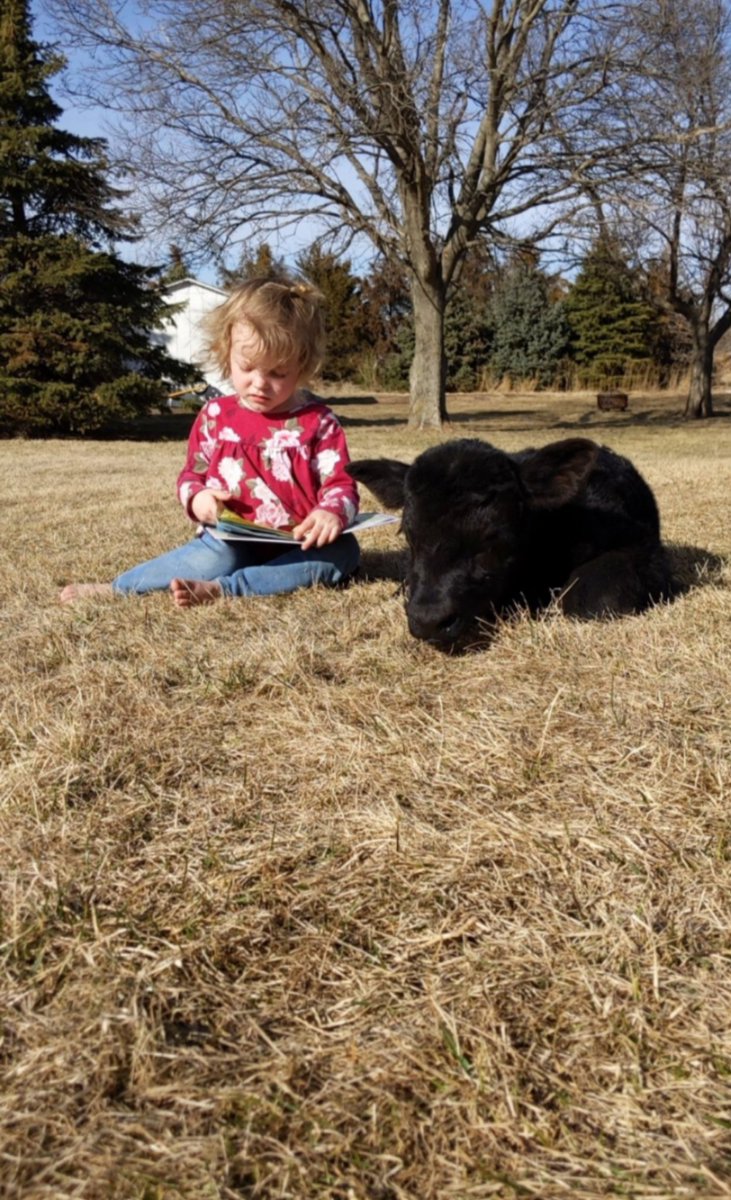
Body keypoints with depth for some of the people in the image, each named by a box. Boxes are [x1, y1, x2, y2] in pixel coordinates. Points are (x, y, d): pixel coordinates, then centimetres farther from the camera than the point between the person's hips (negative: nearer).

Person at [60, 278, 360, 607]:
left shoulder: (317, 421, 2)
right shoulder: (215, 416, 8)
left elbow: (340, 484, -1)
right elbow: (191, 475, 15)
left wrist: (332, 513, -26)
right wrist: (198, 498, -11)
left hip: (296, 548, 1)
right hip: (234, 545, 0)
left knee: (343, 550, -30)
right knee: (216, 556, -35)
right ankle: (116, 588, -21)